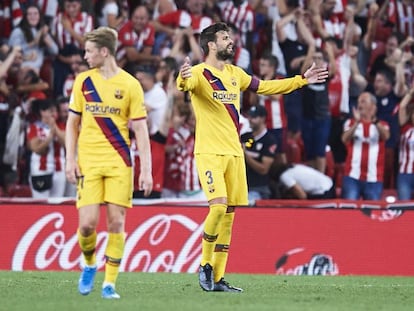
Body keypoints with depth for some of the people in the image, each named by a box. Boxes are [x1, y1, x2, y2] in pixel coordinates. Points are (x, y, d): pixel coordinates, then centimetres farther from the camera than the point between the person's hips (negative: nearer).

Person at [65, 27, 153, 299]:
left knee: (117, 222, -5)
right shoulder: (83, 81, 6)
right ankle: (89, 265, 20)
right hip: (88, 162, 1)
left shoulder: (130, 85, -2)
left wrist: (146, 170, -6)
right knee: (88, 223, -8)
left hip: (119, 162, -1)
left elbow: (140, 130, -1)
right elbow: (72, 123, 12)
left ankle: (110, 282, 3)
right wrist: (70, 160, 3)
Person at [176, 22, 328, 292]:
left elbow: (266, 87, 27)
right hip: (209, 153, -7)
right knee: (218, 207, -20)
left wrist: (302, 80, 27)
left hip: (234, 153, 7)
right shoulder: (199, 73, -8)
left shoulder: (235, 74, 14)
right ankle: (205, 266, -2)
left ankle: (218, 278, 11)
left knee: (229, 215, 6)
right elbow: (185, 84, -31)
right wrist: (183, 79, -56)